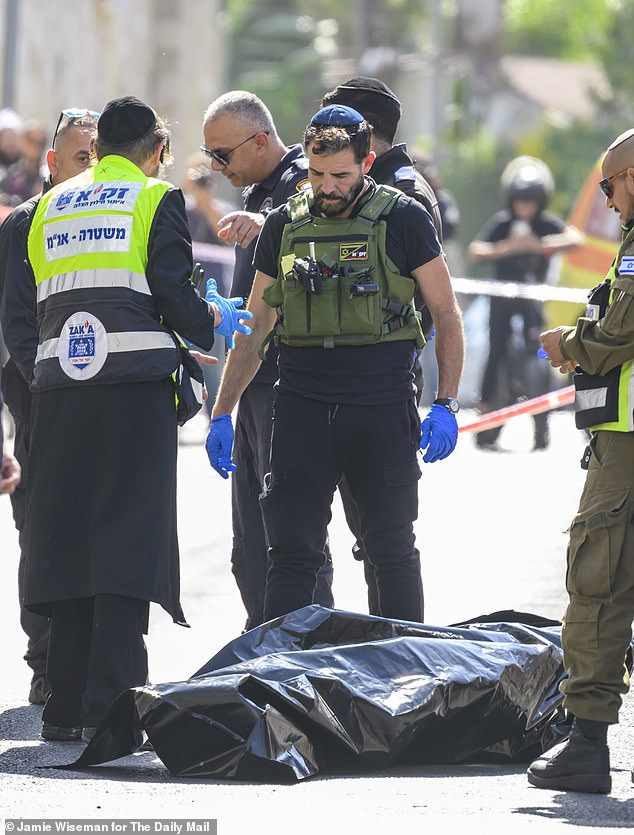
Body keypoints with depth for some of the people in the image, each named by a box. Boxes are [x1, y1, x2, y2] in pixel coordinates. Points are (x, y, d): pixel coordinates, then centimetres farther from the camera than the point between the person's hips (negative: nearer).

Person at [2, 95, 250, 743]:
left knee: (66, 541, 8)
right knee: (127, 543, -4)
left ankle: (67, 708, 7)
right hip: (136, 387, -4)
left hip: (59, 391, 4)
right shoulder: (157, 200, 2)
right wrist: (216, 319, 13)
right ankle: (111, 708, -11)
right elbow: (174, 296, -7)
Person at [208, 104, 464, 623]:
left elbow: (446, 314, 3)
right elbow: (255, 328, 15)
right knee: (292, 552, -2)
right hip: (302, 406, 2)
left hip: (382, 406, -2)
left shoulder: (402, 219, 0)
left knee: (392, 551, 5)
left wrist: (446, 405, -6)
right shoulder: (285, 225, 9)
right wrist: (222, 414, 11)